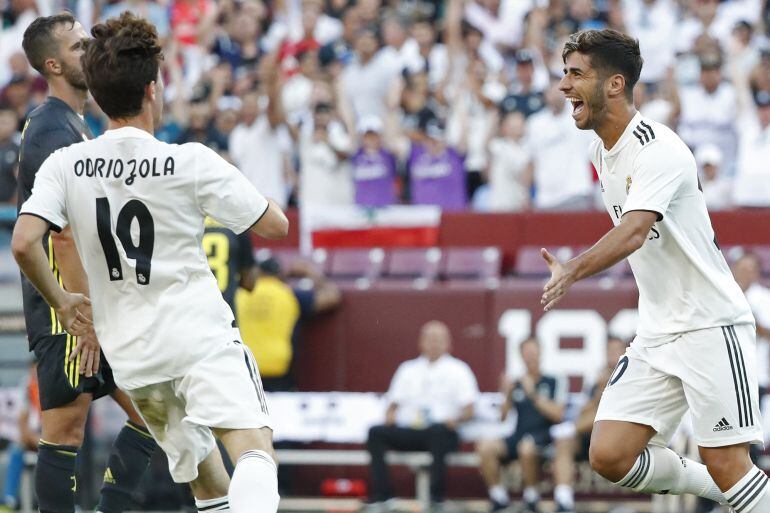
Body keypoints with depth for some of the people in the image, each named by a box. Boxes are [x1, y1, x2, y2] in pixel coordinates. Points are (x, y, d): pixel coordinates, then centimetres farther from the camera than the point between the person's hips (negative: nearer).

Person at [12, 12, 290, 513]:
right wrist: (232, 178, 18)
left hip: (130, 354, 5)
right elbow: (274, 225, -1)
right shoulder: (191, 162, -8)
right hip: (201, 338, -5)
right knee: (253, 447, -20)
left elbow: (24, 243, -11)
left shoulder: (65, 165, 0)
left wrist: (61, 301, 7)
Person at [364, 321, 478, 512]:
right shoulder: (408, 369, 23)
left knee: (438, 431, -40)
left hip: (441, 431, -4)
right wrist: (390, 415, -3)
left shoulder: (458, 370, 11)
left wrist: (455, 420, -20)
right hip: (407, 430, 4)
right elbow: (393, 405, 21)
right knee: (376, 433, -24)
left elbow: (468, 410, 2)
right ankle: (382, 496, -27)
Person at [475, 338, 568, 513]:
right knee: (485, 447, -24)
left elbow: (557, 414, -8)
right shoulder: (516, 385, 14)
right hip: (519, 436, 4)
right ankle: (499, 497, -9)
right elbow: (502, 417, 11)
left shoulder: (554, 383, 4)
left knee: (526, 447, -40)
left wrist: (534, 395, -11)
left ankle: (531, 498, -18)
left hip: (544, 437, -4)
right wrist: (507, 395, -5)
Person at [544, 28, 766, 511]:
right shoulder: (603, 152, 10)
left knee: (726, 465, -12)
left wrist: (572, 271, -47)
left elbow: (634, 233, -33)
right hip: (656, 333, 8)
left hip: (711, 325, -8)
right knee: (609, 456, -4)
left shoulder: (657, 149, -18)